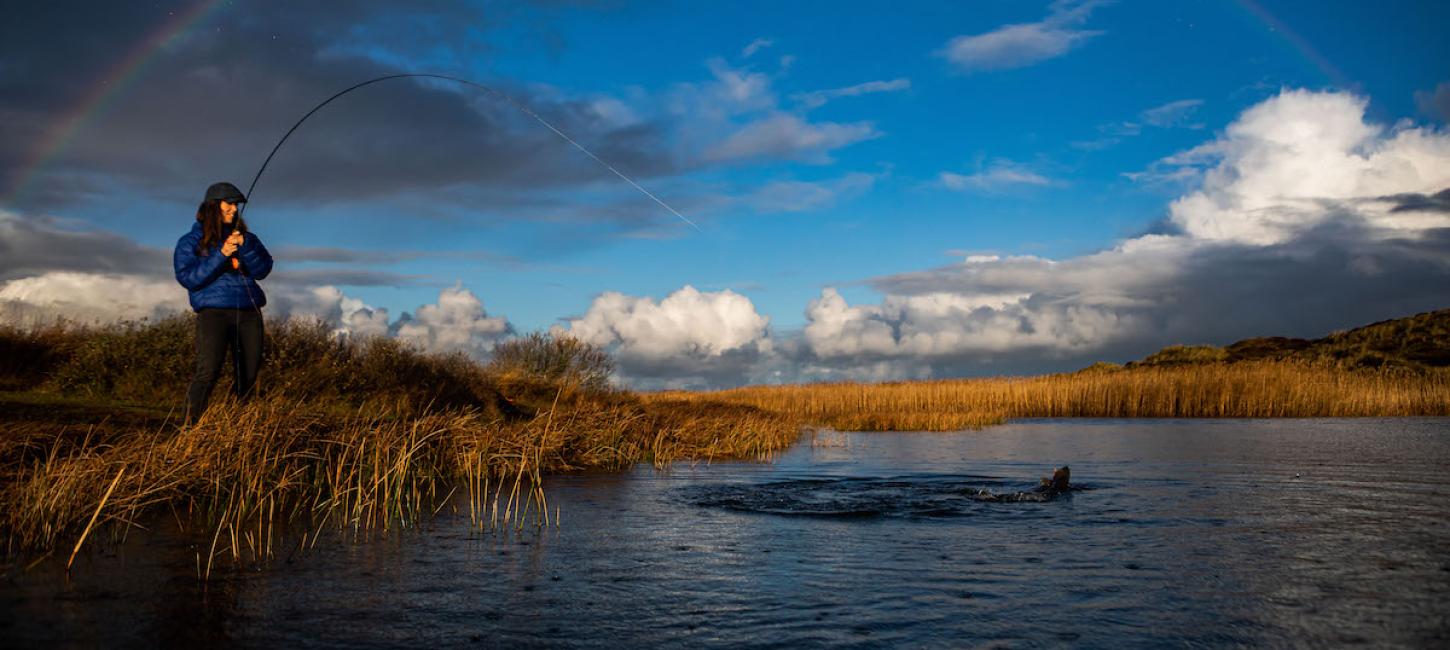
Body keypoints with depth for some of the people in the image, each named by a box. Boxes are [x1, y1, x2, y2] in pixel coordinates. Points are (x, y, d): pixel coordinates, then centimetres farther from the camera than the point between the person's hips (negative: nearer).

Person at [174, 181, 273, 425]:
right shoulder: (191, 241, 7)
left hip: (249, 312, 4)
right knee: (208, 371, -20)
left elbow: (263, 270, 6)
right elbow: (188, 277, -5)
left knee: (248, 374, 1)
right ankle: (190, 426, -16)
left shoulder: (246, 238, 17)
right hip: (213, 311, -4)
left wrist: (245, 247, -10)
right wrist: (221, 255, -14)